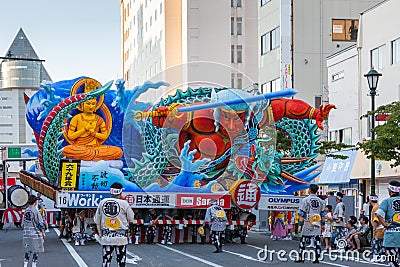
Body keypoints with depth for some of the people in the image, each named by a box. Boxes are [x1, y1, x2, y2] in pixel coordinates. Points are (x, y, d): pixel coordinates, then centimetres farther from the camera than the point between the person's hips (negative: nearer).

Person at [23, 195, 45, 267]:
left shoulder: (26, 210, 7)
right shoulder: (35, 210, -12)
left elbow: (23, 223, 14)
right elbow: (40, 223, -11)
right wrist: (43, 232, -3)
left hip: (26, 234, 6)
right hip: (35, 233, -6)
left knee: (27, 250, 13)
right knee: (36, 250, 3)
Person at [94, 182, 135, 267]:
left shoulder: (102, 202, 4)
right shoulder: (124, 203, -7)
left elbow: (97, 221, 8)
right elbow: (131, 220, 2)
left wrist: (100, 235, 16)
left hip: (106, 237, 3)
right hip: (120, 237, -3)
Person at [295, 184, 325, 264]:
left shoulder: (305, 200, -4)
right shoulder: (320, 201, 9)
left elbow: (302, 214, -7)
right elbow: (322, 214, 12)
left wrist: (300, 225, -6)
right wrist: (321, 225, 18)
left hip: (308, 224, -3)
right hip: (317, 224, 4)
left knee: (303, 240, 5)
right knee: (317, 240, 4)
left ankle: (301, 257, 6)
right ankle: (317, 258, 1)